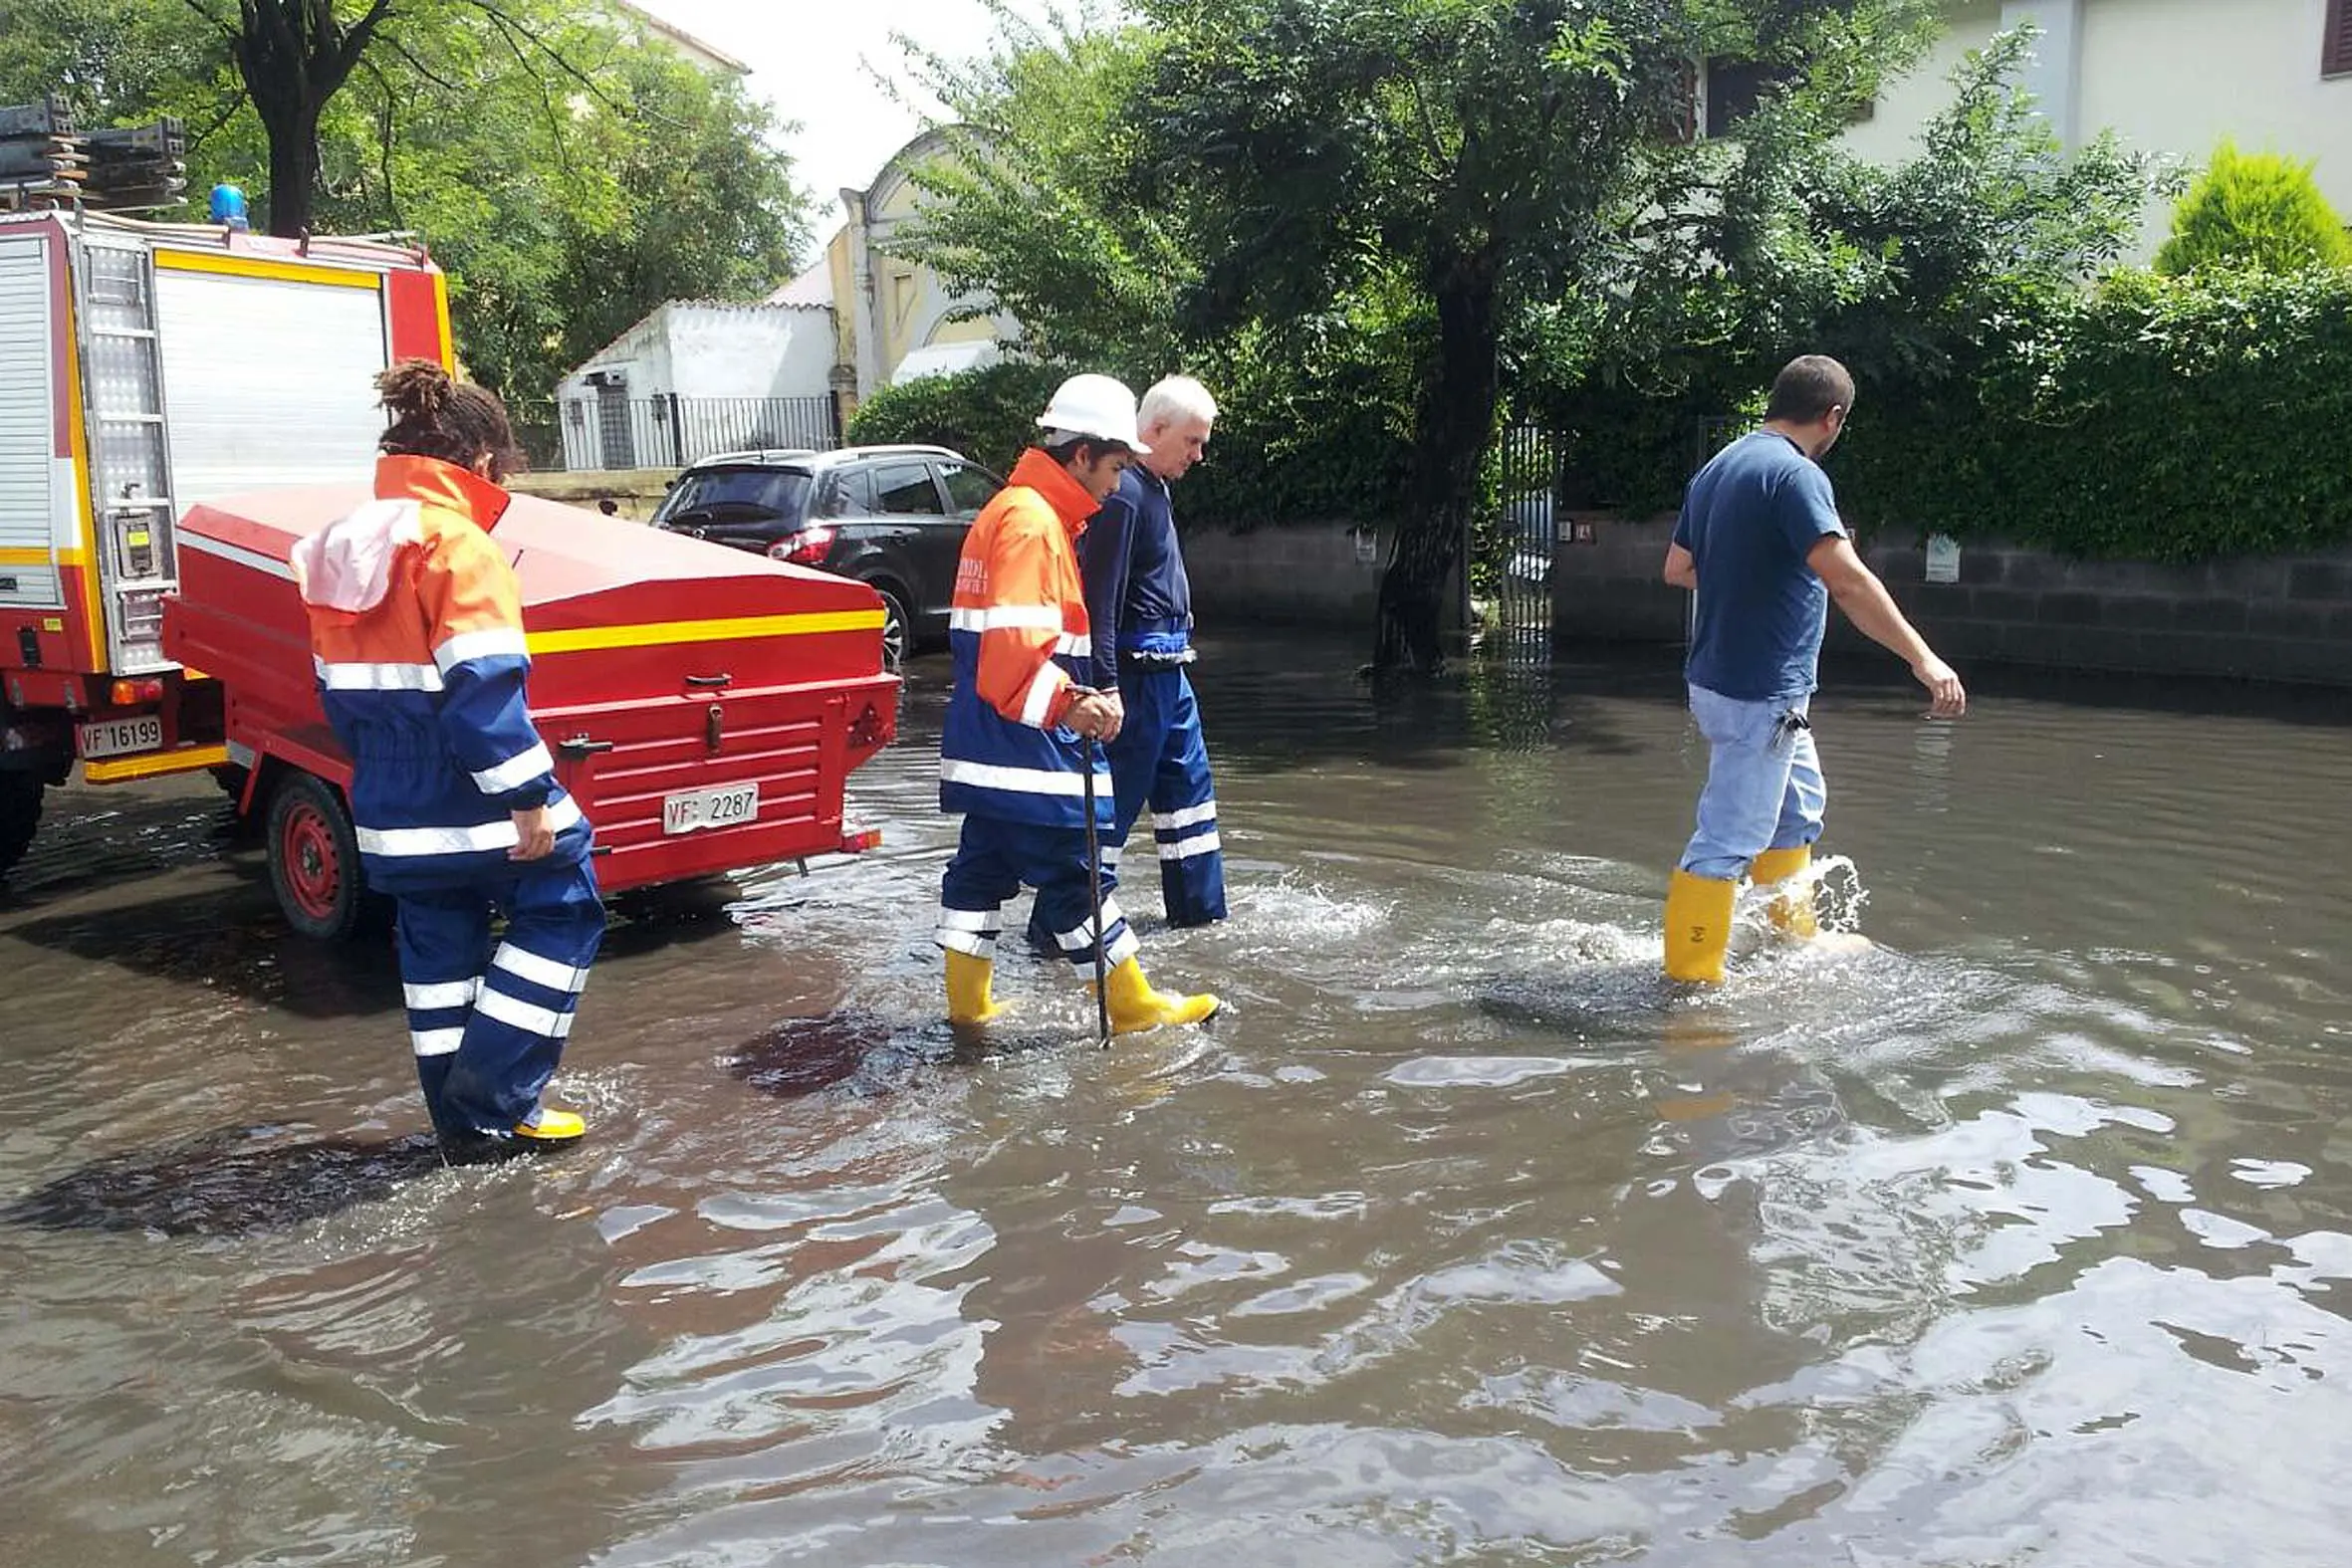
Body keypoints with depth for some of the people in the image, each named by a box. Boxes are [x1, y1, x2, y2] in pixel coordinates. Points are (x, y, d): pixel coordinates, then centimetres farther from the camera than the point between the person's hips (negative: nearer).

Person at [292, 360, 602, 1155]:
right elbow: (484, 687, -23)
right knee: (562, 912, 7)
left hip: (394, 813, 8)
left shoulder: (344, 546, 12)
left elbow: (341, 694, 17)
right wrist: (528, 798, -21)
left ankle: (463, 1119, 24)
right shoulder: (457, 543, -15)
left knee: (437, 945, 17)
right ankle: (493, 1103, 4)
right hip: (472, 805, -8)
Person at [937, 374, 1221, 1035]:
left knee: (983, 865, 14)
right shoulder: (1033, 520, -16)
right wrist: (1066, 703, -33)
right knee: (1070, 874, -3)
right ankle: (1134, 1006, 5)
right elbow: (1014, 639, -27)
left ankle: (968, 1002, 21)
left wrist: (1076, 695, 25)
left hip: (989, 738, 11)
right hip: (1024, 744, -11)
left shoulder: (1015, 510, 18)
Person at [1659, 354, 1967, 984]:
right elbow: (1847, 579, -29)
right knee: (1729, 839, -3)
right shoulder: (1795, 474, -18)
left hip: (1721, 677, 10)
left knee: (1798, 808, 25)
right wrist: (1922, 657, -29)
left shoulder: (1720, 467, 10)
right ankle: (1691, 977, 5)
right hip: (1759, 694, -10)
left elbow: (1678, 568, 19)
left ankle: (1795, 939, 40)